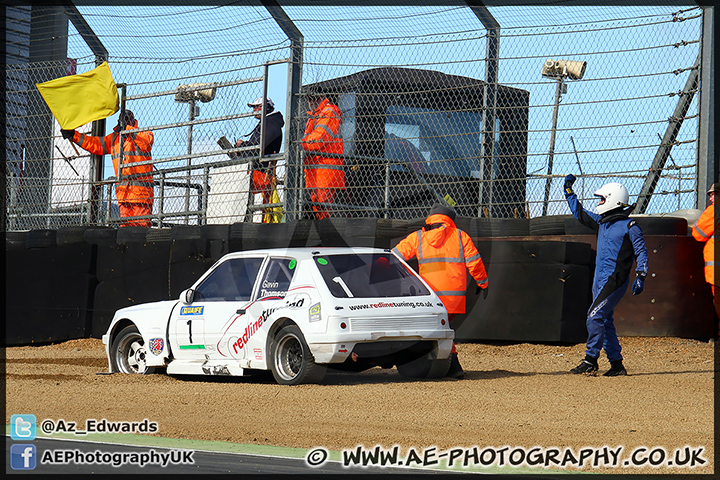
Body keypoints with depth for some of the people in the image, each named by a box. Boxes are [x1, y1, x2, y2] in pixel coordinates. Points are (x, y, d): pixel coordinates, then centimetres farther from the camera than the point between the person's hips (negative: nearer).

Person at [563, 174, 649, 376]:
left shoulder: (629, 226, -6)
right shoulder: (601, 222, 15)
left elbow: (641, 252, -7)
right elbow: (579, 213, 25)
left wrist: (640, 277, -17)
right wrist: (568, 190, 20)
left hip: (615, 280, -8)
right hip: (600, 280, 8)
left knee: (595, 316, -16)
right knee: (605, 321, 9)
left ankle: (591, 360, -12)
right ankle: (616, 364, 14)